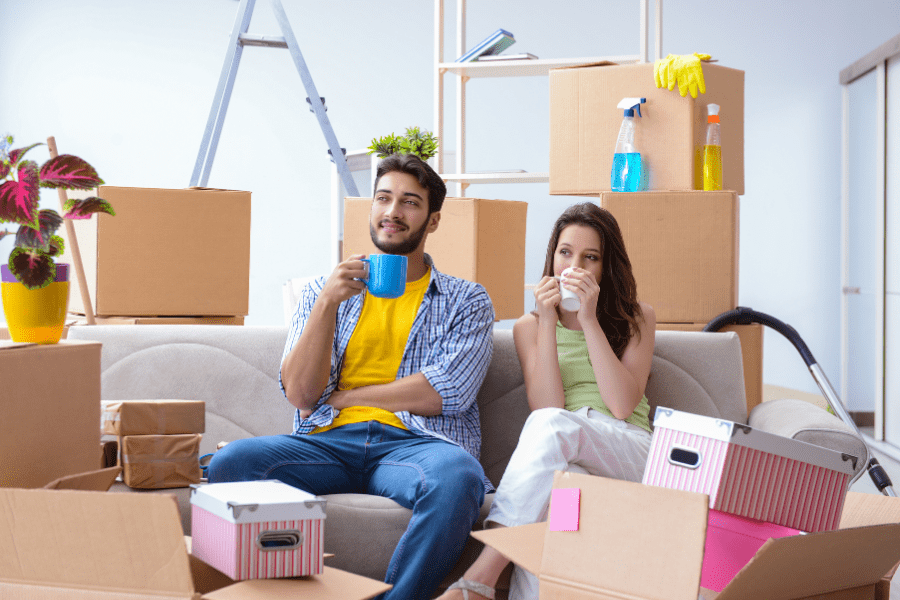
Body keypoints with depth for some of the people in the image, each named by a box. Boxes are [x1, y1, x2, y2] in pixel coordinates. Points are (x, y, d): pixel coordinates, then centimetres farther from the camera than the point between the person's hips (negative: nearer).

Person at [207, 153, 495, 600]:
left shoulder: (467, 302, 15)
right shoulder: (323, 291, 20)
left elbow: (442, 394, -2)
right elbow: (300, 394, 6)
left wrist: (338, 396, 2)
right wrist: (328, 303, -6)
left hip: (414, 442, -1)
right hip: (329, 443, 2)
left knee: (456, 479, -39)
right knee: (231, 462, -29)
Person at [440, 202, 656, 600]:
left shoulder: (636, 319, 14)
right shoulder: (529, 327, 16)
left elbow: (622, 406, -4)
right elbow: (545, 406, -2)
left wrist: (589, 320, -7)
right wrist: (548, 322, -5)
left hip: (629, 454, -1)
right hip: (564, 460, 1)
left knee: (553, 427, -36)